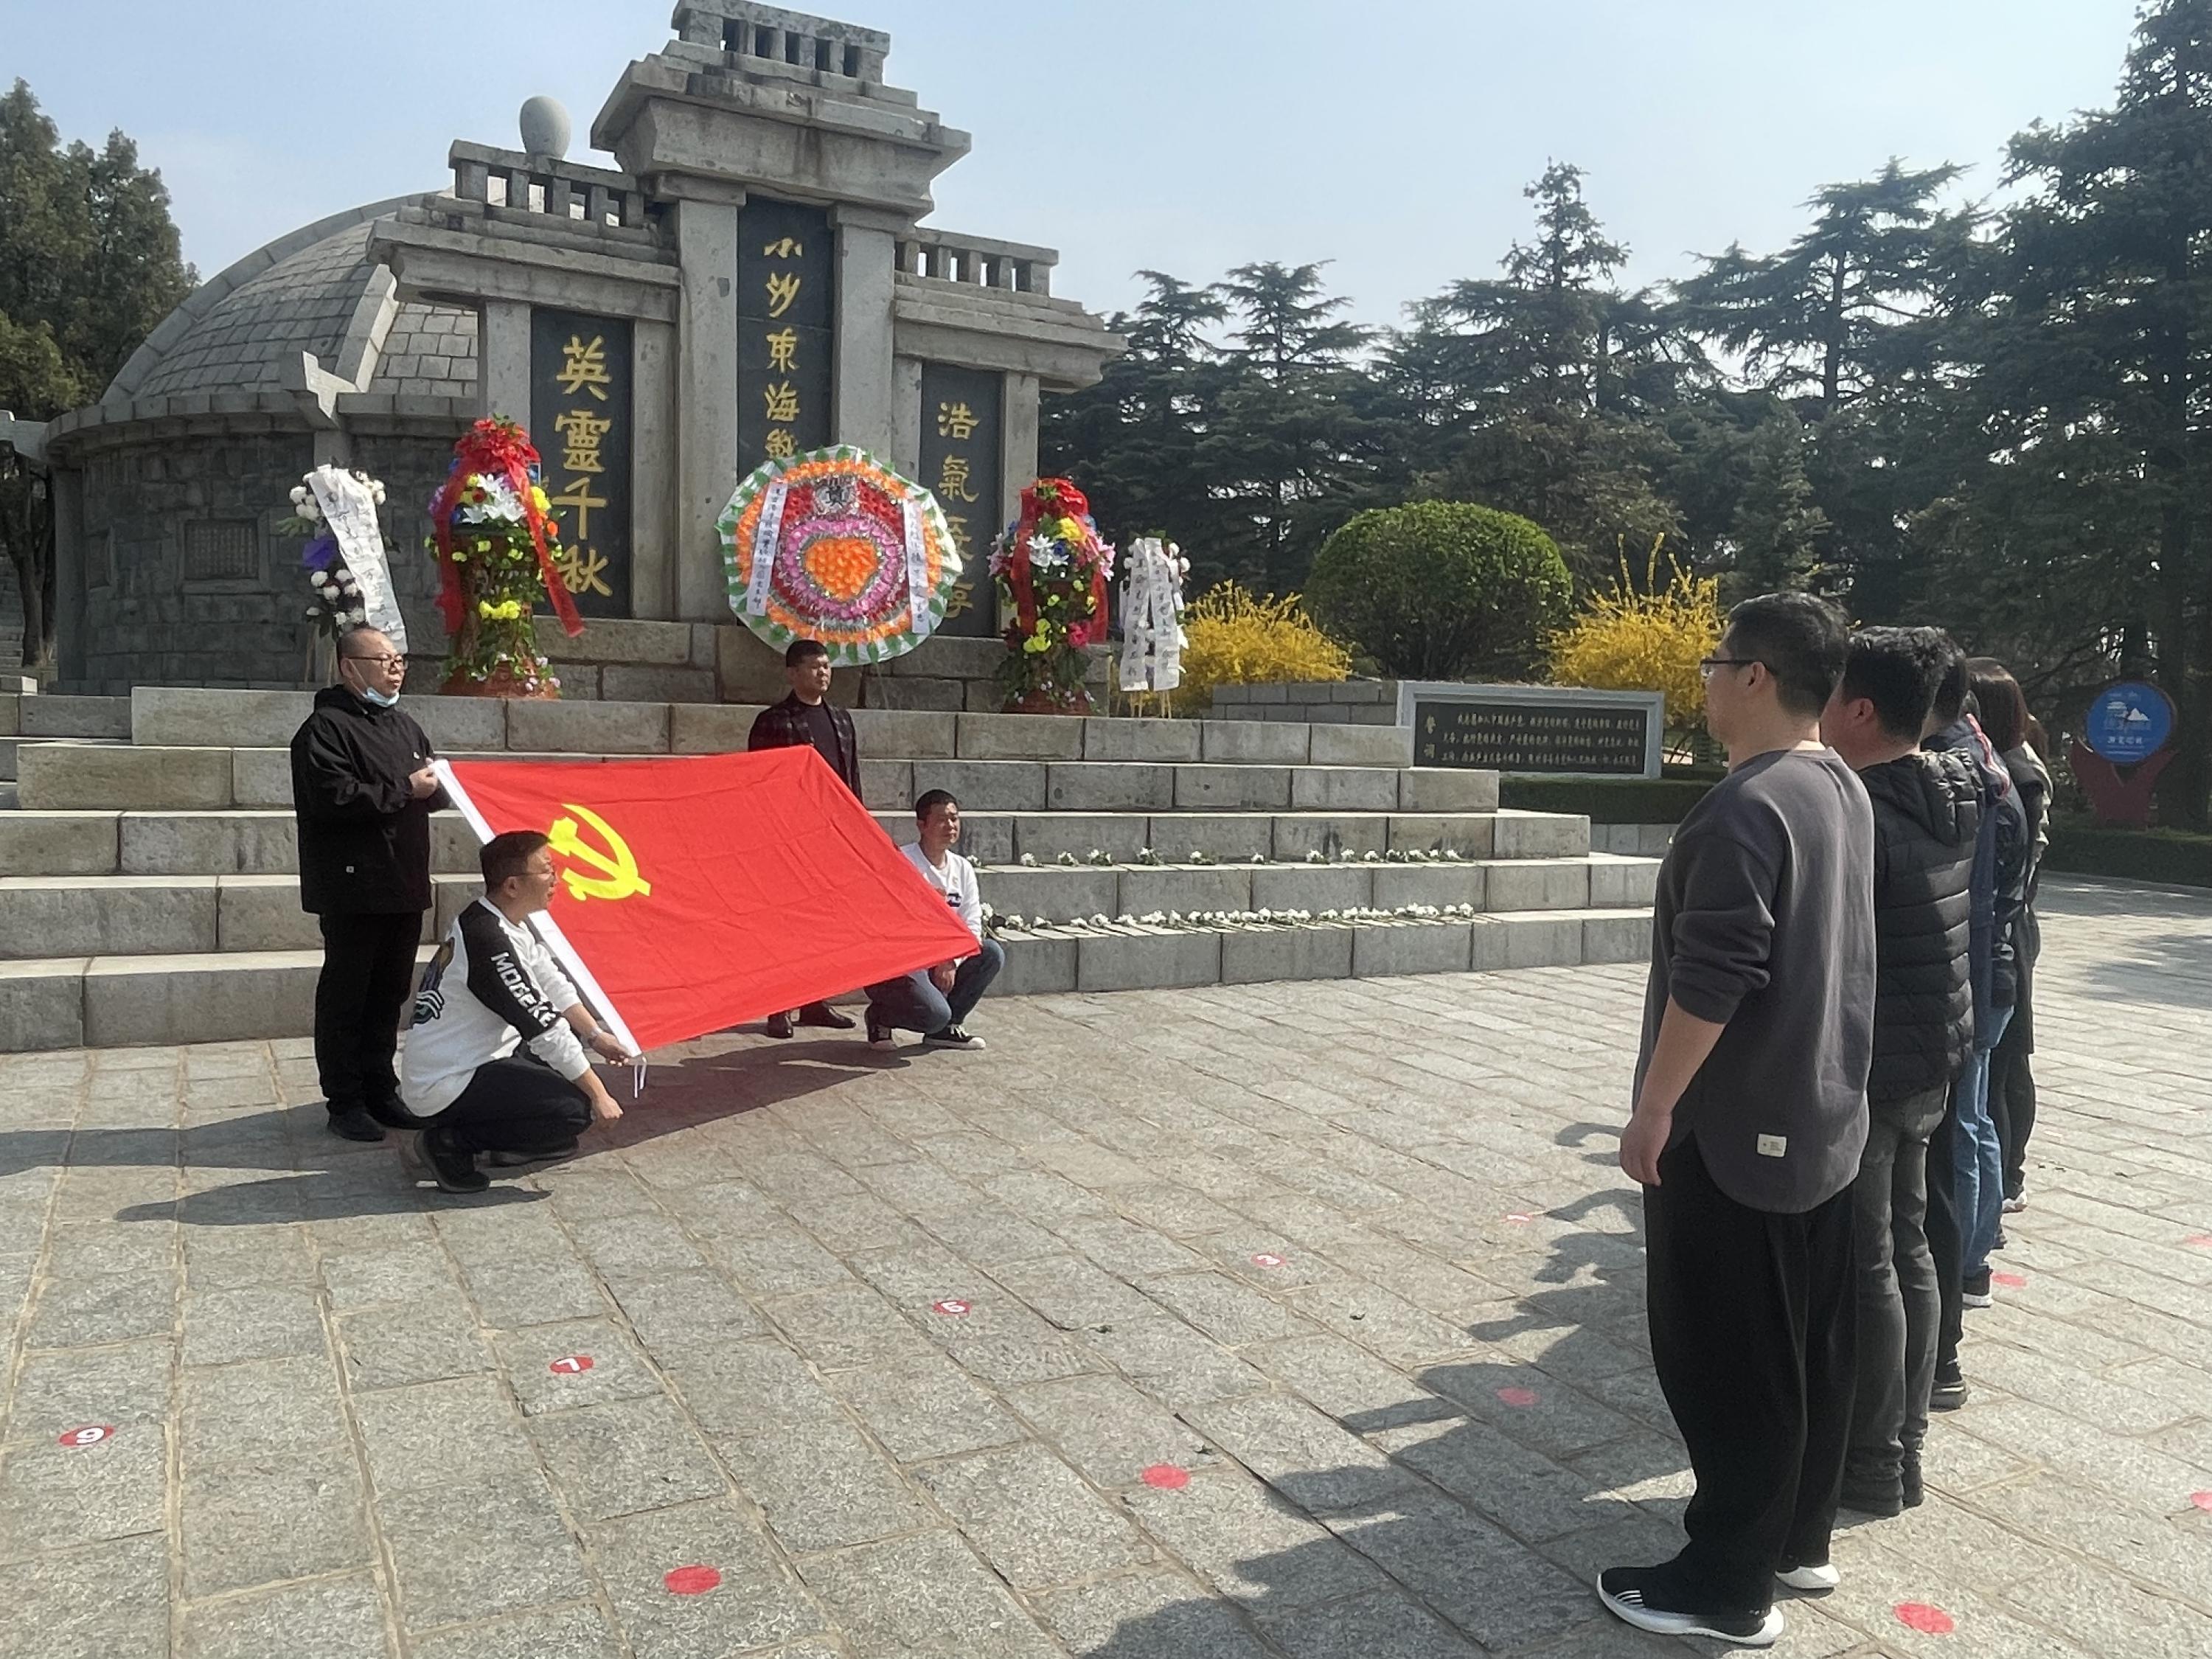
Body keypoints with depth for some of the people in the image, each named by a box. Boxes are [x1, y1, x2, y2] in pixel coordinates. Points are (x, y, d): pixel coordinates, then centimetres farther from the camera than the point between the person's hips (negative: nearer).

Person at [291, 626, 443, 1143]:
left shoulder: (404, 724, 18)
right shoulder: (326, 727, -9)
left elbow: (434, 792, 22)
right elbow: (334, 797, -22)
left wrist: (433, 782, -2)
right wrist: (404, 789, -15)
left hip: (404, 883, 8)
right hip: (353, 887, -8)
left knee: (389, 992, 14)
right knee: (346, 994, 0)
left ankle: (380, 1090, 25)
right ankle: (344, 1103, 8)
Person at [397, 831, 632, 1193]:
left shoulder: (505, 923, 4)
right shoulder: (488, 941, -26)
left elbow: (553, 984, 13)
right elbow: (545, 1029, -24)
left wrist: (595, 1036, 5)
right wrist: (598, 1094, -18)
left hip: (474, 1063, 10)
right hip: (445, 1088, -10)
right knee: (575, 1109, -19)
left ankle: (504, 1144, 10)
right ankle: (446, 1144, -8)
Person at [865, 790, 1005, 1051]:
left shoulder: (962, 869, 7)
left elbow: (972, 924, 4)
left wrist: (951, 962, -13)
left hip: (942, 961, 7)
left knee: (992, 953, -12)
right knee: (934, 1013, -30)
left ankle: (946, 1028, 1)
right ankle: (880, 1017, 4)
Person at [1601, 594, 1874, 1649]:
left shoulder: (1745, 807, -22)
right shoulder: (1844, 792, 8)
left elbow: (1710, 980, -25)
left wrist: (1655, 1107, -17)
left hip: (1735, 1132, -9)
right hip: (1822, 1117, 9)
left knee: (1727, 1359, 2)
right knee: (1809, 1345, 18)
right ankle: (1798, 1537, 32)